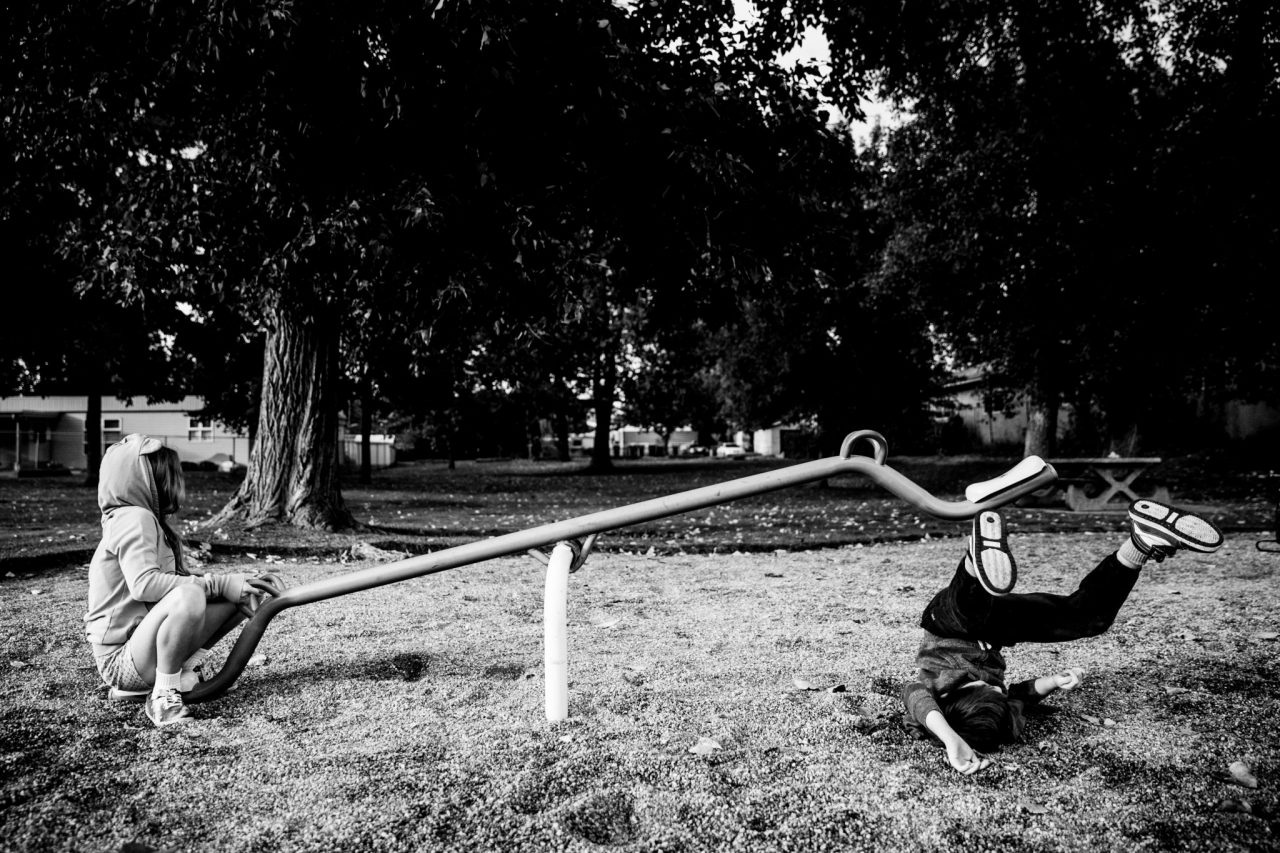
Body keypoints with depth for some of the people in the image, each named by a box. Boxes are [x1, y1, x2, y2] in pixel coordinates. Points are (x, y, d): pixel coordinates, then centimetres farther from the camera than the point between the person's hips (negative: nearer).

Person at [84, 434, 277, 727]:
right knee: (188, 597, -38)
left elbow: (176, 581, 9)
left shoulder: (150, 520, 16)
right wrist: (218, 585, -29)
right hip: (121, 658, -9)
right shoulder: (134, 518, -15)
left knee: (247, 590, 0)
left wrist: (233, 583, -6)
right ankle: (163, 694, -19)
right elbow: (144, 584, -32)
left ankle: (185, 671, -2)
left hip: (147, 643, 9)